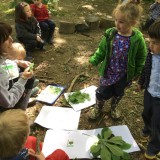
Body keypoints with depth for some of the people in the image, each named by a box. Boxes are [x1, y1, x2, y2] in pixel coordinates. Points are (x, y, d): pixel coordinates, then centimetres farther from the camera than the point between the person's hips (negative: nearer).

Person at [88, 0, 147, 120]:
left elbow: (141, 59, -7)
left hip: (124, 75, 0)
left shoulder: (137, 39, -20)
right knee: (102, 92, 12)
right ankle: (98, 108, 44)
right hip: (108, 73, 0)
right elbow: (101, 51, -4)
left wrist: (137, 73, -1)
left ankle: (114, 107, 55)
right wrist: (93, 61, -14)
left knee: (118, 93, 24)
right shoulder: (110, 34, -16)